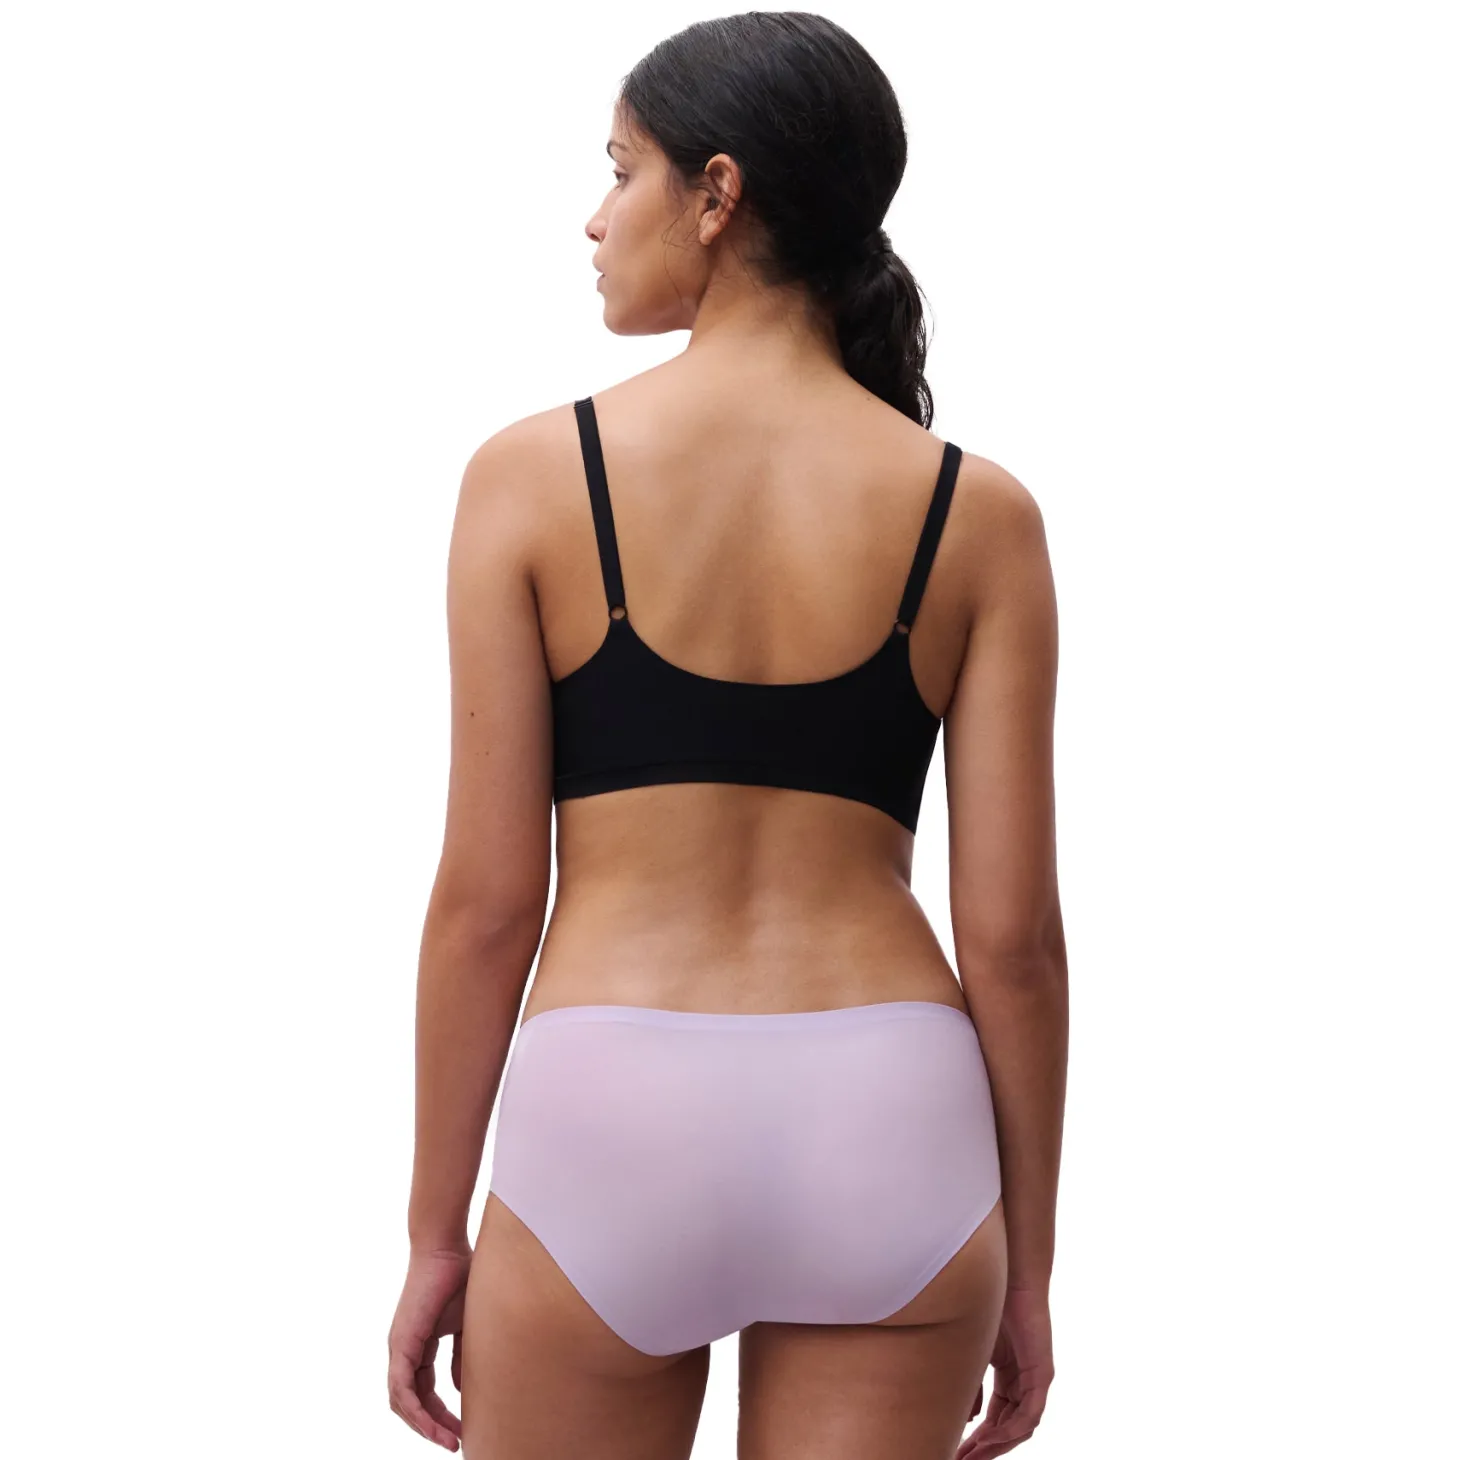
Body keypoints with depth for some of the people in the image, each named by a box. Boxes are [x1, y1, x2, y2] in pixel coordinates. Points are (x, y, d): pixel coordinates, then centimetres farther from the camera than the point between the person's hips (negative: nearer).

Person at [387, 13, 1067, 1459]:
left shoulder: (535, 474, -3)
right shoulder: (979, 514, 1)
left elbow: (486, 897, -4)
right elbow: (1012, 934, 0)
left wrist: (436, 1234, 6)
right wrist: (1024, 1265, 10)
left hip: (611, 1120, -1)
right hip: (890, 1122, 2)